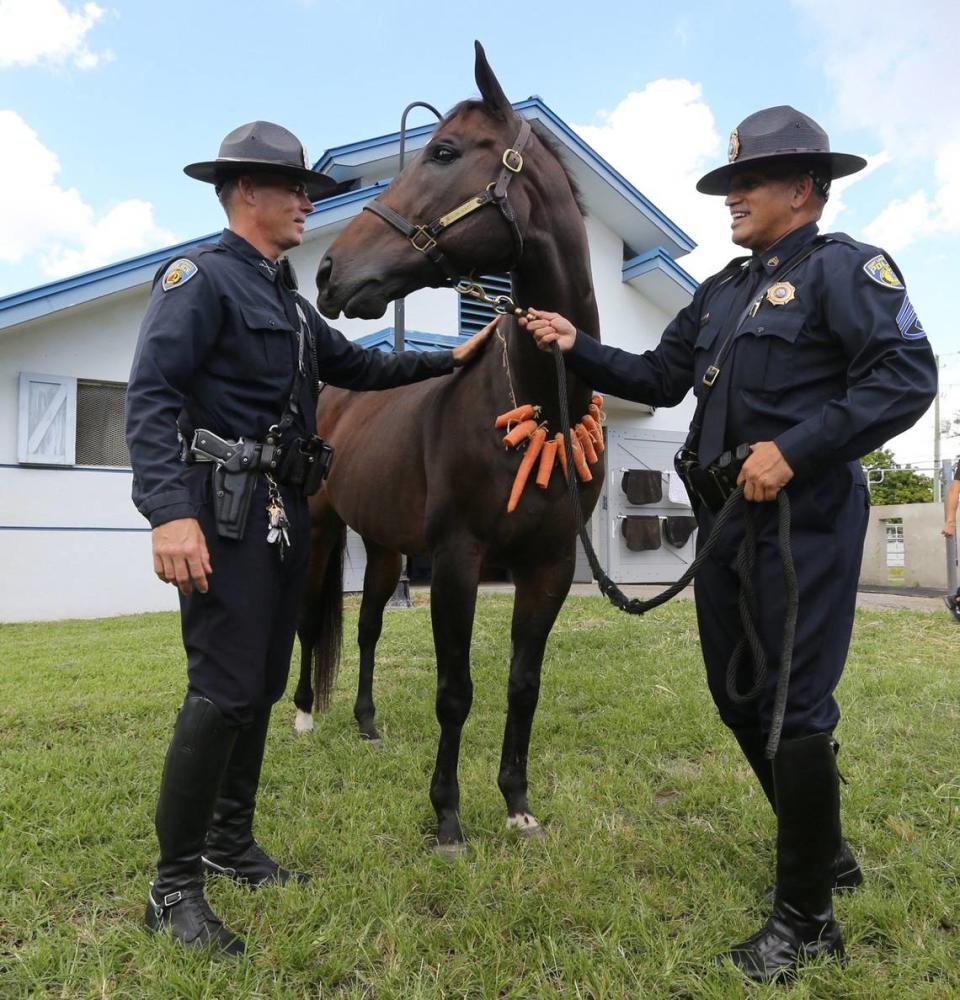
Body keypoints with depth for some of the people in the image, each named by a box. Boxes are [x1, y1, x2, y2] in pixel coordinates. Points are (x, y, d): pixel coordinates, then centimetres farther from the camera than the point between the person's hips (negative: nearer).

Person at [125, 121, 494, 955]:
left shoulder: (288, 299, 20)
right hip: (227, 509, -9)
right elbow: (151, 398, -18)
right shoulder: (200, 278, -7)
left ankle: (230, 842, 29)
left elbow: (360, 368, 27)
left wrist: (448, 360, 22)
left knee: (263, 685, 13)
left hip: (286, 510, 9)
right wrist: (169, 512, -30)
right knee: (223, 689, -9)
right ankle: (175, 885, 7)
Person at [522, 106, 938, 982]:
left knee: (793, 709, -3)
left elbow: (907, 377, -16)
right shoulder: (722, 291, 18)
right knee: (738, 698, 15)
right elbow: (660, 379, 19)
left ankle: (807, 916, 17)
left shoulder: (846, 267, -5)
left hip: (802, 522, -8)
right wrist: (577, 348, 8)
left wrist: (796, 451, -24)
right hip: (727, 521, 9)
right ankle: (826, 853, 37)